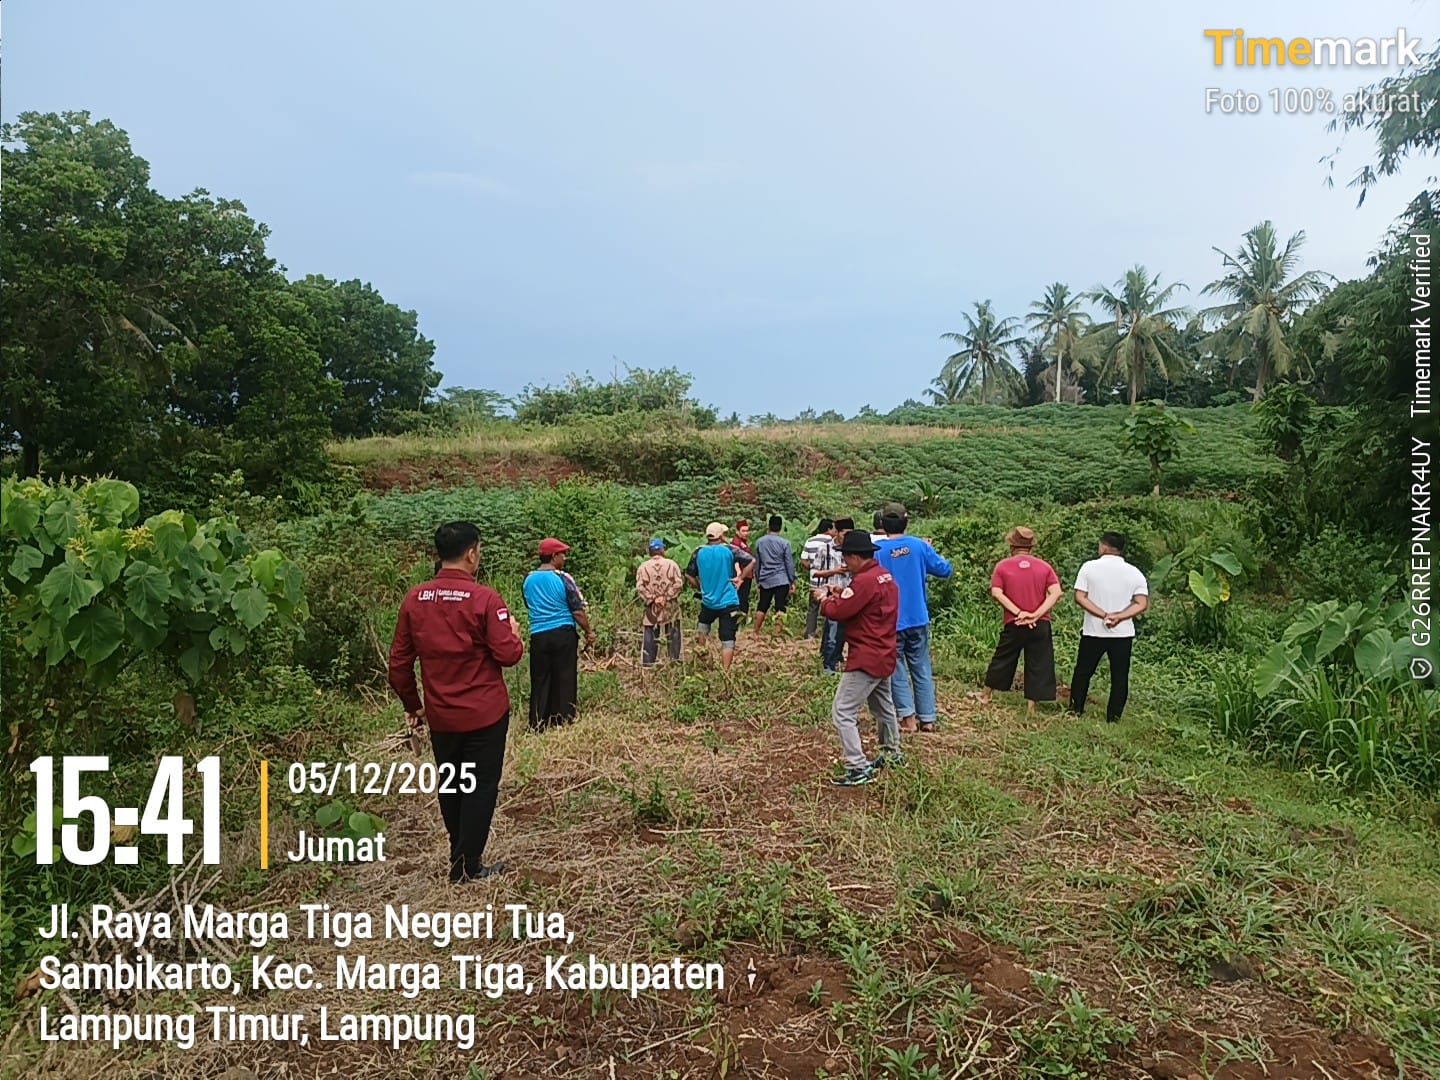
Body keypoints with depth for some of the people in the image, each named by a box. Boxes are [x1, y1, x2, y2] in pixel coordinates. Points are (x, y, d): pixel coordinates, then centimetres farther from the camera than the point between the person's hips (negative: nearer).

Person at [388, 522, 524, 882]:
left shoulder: (414, 599, -2)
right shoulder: (484, 598, -16)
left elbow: (399, 662, 3)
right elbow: (508, 655, -16)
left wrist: (412, 705, 15)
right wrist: (514, 633, 5)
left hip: (440, 715, 5)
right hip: (484, 714, -4)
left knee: (450, 787, 19)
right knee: (481, 788, 8)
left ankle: (461, 856, 32)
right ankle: (467, 867, 13)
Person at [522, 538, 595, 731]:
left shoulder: (528, 579, 5)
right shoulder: (563, 578, -10)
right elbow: (578, 610, -9)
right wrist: (588, 632, 2)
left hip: (538, 636, 4)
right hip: (563, 634, -4)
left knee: (540, 682, 10)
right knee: (565, 681, 6)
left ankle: (538, 726, 14)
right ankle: (563, 722, 11)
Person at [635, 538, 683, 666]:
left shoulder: (643, 566, -1)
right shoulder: (671, 564, -2)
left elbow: (640, 587, -8)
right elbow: (679, 584, -9)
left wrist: (652, 599, -8)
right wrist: (666, 597, -8)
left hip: (651, 609, 1)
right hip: (670, 608, 0)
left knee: (649, 638, 5)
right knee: (673, 636, 11)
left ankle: (647, 664, 5)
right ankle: (675, 660, 14)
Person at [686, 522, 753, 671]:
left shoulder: (699, 552, 1)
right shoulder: (729, 550, -7)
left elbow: (689, 575, 6)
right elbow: (751, 561, -13)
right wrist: (740, 578, -3)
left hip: (708, 601, 3)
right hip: (729, 602, -3)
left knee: (704, 624, 32)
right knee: (728, 640, 0)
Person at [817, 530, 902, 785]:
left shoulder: (865, 580, -22)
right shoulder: (884, 576, 8)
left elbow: (837, 612, -20)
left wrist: (824, 599, -1)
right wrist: (840, 594, 5)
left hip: (866, 658, -11)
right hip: (883, 655, 11)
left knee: (842, 712, -7)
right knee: (883, 706, 26)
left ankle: (859, 769, -7)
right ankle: (892, 754, 43)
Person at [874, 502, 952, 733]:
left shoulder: (877, 550, -10)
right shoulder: (920, 546, -5)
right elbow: (944, 570, 2)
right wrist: (928, 552, 17)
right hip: (918, 619, 2)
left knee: (897, 671, 8)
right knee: (921, 669, 12)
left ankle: (908, 718, 4)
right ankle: (927, 719, 15)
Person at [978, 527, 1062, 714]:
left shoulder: (1003, 566, 0)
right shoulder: (1044, 566, 3)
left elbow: (996, 593, -11)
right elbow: (1056, 593, -8)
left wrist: (1018, 612, -13)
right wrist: (1036, 614, -15)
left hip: (1014, 624, 0)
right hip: (1040, 625, 0)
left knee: (1002, 660, 18)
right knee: (1038, 665, 8)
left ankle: (986, 695, 33)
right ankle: (1031, 706, 11)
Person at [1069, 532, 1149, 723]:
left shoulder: (1089, 567, -5)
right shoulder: (1135, 573, -1)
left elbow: (1079, 597, -11)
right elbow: (1142, 604, -9)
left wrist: (1103, 615, -14)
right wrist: (1119, 617, -16)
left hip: (1093, 632, -1)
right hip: (1123, 633, 1)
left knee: (1083, 672, 13)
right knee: (1119, 677, 9)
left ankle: (1075, 712, 17)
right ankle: (1113, 718, 10)